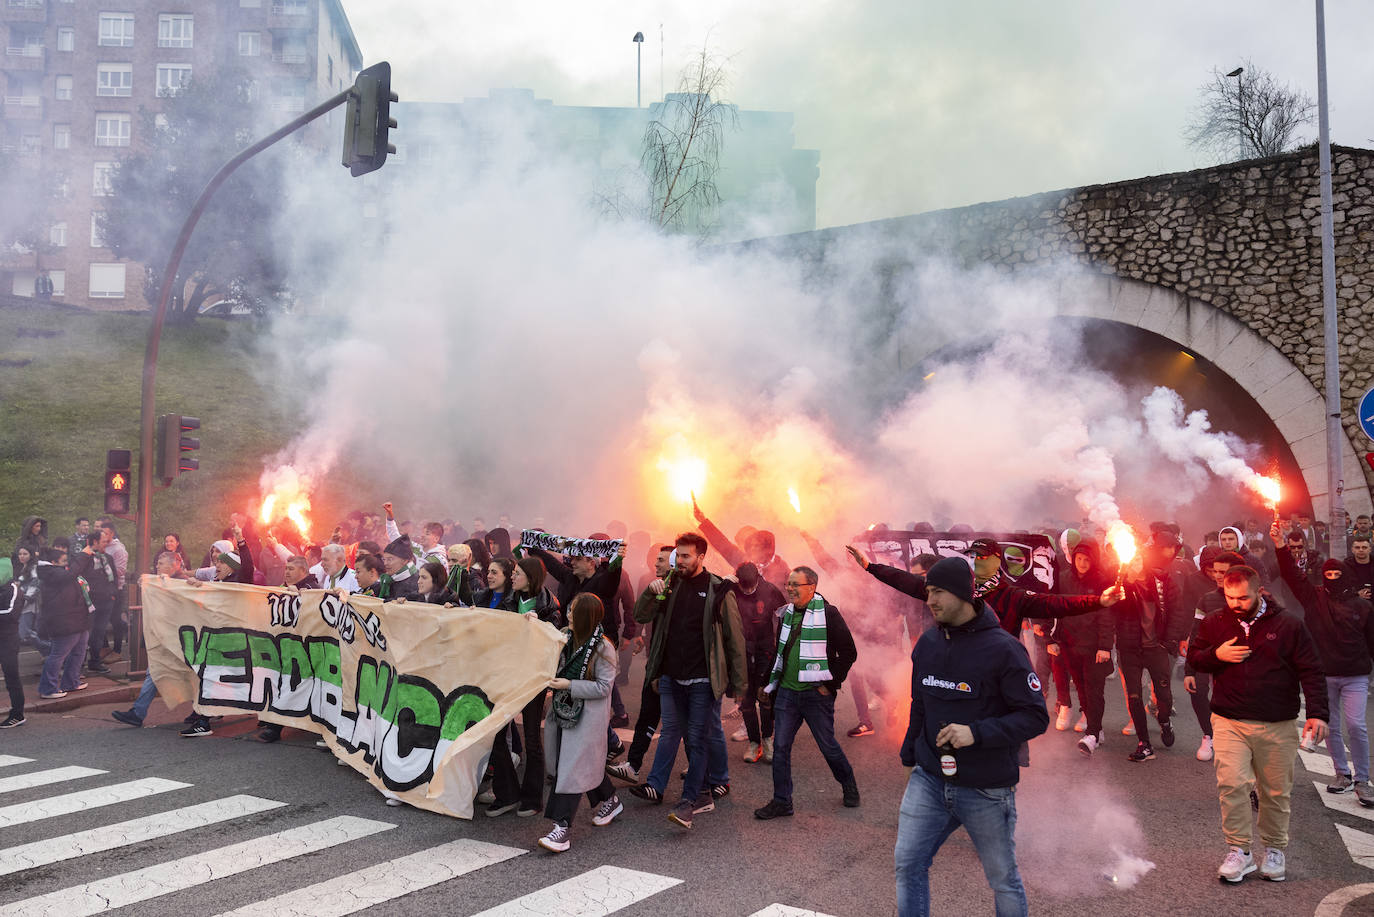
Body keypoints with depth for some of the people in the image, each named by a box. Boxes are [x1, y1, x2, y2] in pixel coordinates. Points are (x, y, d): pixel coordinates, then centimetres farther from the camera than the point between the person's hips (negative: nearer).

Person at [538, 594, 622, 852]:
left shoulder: (602, 648, -16)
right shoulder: (567, 637, 3)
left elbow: (603, 687, -16)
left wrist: (569, 685, -19)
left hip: (588, 716, -7)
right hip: (565, 709, 7)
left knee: (573, 766, -9)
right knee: (584, 763, 17)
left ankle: (562, 827, -6)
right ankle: (609, 801, 38)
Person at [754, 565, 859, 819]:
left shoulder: (828, 614, -10)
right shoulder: (786, 614, 9)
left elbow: (848, 653, -7)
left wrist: (830, 684, -9)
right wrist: (769, 685, 19)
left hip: (816, 694, -5)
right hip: (786, 692, 5)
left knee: (828, 746, 8)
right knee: (780, 746, 3)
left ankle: (849, 785, 33)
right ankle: (781, 801, 14)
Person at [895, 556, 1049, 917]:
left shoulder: (1003, 648, -15)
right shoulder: (927, 643, 3)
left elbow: (1036, 717, -14)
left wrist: (976, 733, -25)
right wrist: (908, 758, 15)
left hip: (986, 789, -4)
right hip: (929, 780, 5)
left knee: (1003, 879, 13)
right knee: (907, 864, 1)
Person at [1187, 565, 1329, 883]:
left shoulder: (1287, 625, 0)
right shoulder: (1214, 623, 5)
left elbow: (1311, 671, 1)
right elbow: (1193, 657, 14)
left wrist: (1317, 712, -9)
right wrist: (1216, 655, -8)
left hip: (1278, 726, 0)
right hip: (1229, 722, 1)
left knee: (1276, 792, 9)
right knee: (1231, 783, -13)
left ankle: (1274, 850, 29)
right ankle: (1239, 850, 0)